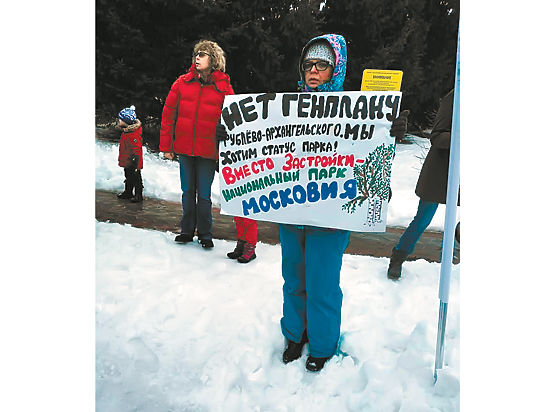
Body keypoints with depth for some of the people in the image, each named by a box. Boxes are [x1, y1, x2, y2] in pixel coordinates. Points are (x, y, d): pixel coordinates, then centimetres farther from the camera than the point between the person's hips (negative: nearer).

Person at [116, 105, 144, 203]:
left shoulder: (135, 135, -25)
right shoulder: (125, 131, 7)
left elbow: (136, 151, -24)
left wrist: (135, 165, -22)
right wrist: (121, 160, 24)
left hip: (133, 163, -10)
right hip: (127, 162, 10)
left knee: (136, 179, 3)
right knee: (128, 178, 22)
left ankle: (138, 195, 14)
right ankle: (128, 192, 36)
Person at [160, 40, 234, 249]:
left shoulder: (224, 87, -1)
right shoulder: (183, 82, 5)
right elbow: (168, 114, 7)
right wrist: (166, 146, 4)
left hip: (208, 151, -2)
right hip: (184, 148, 3)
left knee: (204, 194, 4)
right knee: (187, 192, 13)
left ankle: (205, 233, 20)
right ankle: (187, 230, 27)